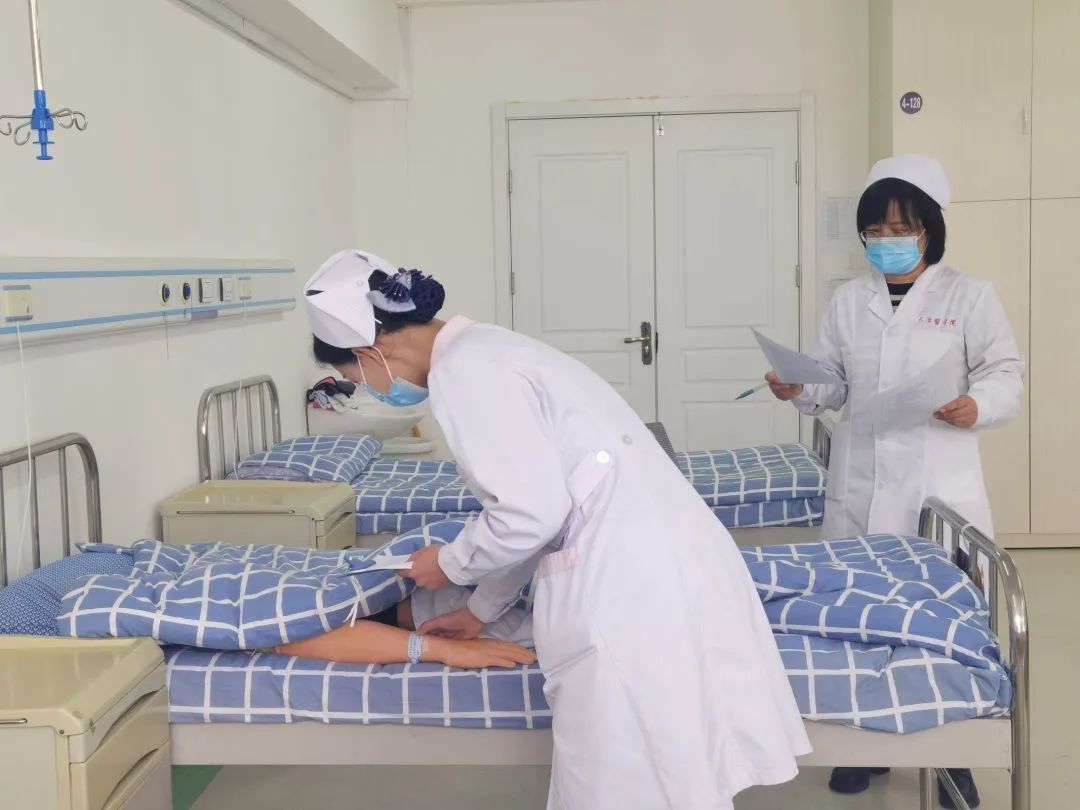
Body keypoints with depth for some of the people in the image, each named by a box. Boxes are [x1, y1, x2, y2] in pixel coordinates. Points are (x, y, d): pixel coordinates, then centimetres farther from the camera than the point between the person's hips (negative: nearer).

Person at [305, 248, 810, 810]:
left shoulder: (461, 373, -12)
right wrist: (480, 610, 31)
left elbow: (533, 512, -18)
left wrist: (450, 564, 1)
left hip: (629, 578, -10)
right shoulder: (483, 351, 18)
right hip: (661, 552, 10)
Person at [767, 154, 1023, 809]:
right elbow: (834, 384, 11)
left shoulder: (970, 297, 1)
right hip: (860, 490, 3)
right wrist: (799, 389, -10)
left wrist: (978, 404, -22)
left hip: (941, 490, -3)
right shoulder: (849, 301, 10)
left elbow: (1007, 373, -2)